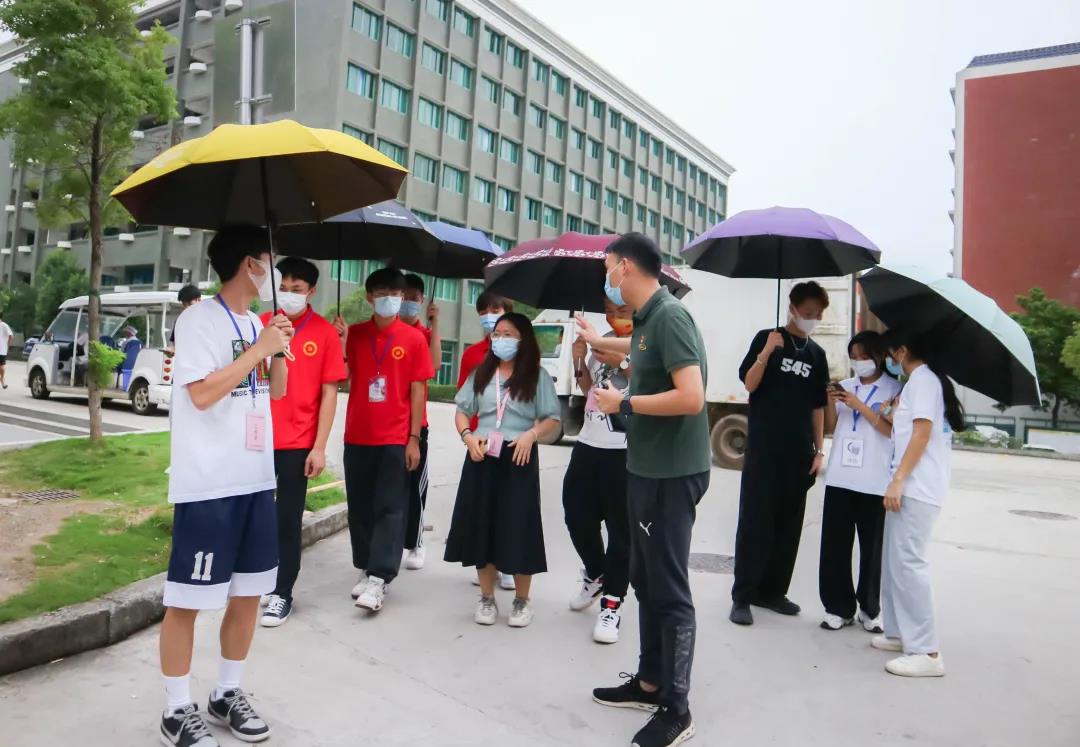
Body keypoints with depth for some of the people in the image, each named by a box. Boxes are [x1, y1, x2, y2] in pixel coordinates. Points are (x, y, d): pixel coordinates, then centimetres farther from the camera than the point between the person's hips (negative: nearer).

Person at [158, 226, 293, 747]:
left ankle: (227, 694, 30)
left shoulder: (255, 323, 12)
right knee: (188, 598, 3)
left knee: (249, 592, 14)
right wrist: (260, 348, -15)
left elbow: (277, 391, 19)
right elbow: (202, 393, -20)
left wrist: (279, 348, 1)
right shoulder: (200, 319, -10)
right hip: (207, 486, -8)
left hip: (256, 480, 8)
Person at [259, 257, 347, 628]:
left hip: (297, 443, -3)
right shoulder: (261, 325, 4)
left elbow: (329, 393, -3)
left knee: (288, 519, 7)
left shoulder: (324, 333, -3)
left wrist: (319, 446, -8)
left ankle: (282, 594, 19)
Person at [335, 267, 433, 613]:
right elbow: (343, 378, 3)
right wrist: (339, 341, -11)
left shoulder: (414, 339, -1)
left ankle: (379, 579, -1)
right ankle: (365, 570, 24)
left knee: (389, 508, -2)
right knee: (360, 507, 10)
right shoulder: (355, 334, 6)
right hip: (357, 436, 3)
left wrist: (414, 438, -6)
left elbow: (417, 391, -2)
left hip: (396, 438, -3)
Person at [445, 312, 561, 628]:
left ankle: (522, 600, 17)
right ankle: (486, 598, 21)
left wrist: (531, 434, -18)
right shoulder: (481, 373, 11)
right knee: (480, 526, 6)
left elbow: (552, 419, -1)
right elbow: (462, 411, 11)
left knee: (518, 528, 0)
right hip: (481, 456, 3)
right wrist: (467, 436, -7)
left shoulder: (537, 376, 1)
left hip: (519, 458, -3)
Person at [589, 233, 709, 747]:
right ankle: (650, 682, 32)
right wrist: (598, 342, 47)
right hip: (647, 469, 10)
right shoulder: (647, 318, 9)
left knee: (669, 589, 0)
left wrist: (623, 403, -16)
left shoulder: (669, 315, -18)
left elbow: (691, 398, -27)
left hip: (671, 474, -9)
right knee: (646, 581, 17)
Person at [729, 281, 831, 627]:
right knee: (755, 522, -5)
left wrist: (819, 449, 8)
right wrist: (767, 353, -23)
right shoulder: (766, 338, 0)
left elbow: (817, 406, 14)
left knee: (788, 525, 8)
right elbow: (749, 384, -9)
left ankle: (772, 591, 19)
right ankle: (742, 596, 1)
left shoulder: (817, 354, 13)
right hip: (763, 449, -5)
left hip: (798, 453, 5)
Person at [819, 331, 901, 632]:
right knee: (834, 546, 4)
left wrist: (859, 405, -14)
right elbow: (830, 428, 10)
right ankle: (839, 607, 14)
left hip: (875, 483, -3)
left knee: (872, 549, 7)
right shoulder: (844, 386, 11)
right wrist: (831, 402, -6)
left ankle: (870, 609, 20)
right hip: (839, 479, 3)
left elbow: (892, 430, -10)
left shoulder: (894, 389, 1)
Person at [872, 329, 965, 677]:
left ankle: (927, 653, -9)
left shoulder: (922, 378, -8)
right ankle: (901, 633, 21)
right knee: (894, 561, 13)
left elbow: (922, 433, -17)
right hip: (911, 487, 10)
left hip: (917, 489, -10)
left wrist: (897, 480, -20)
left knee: (908, 563, -12)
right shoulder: (922, 379, 21)